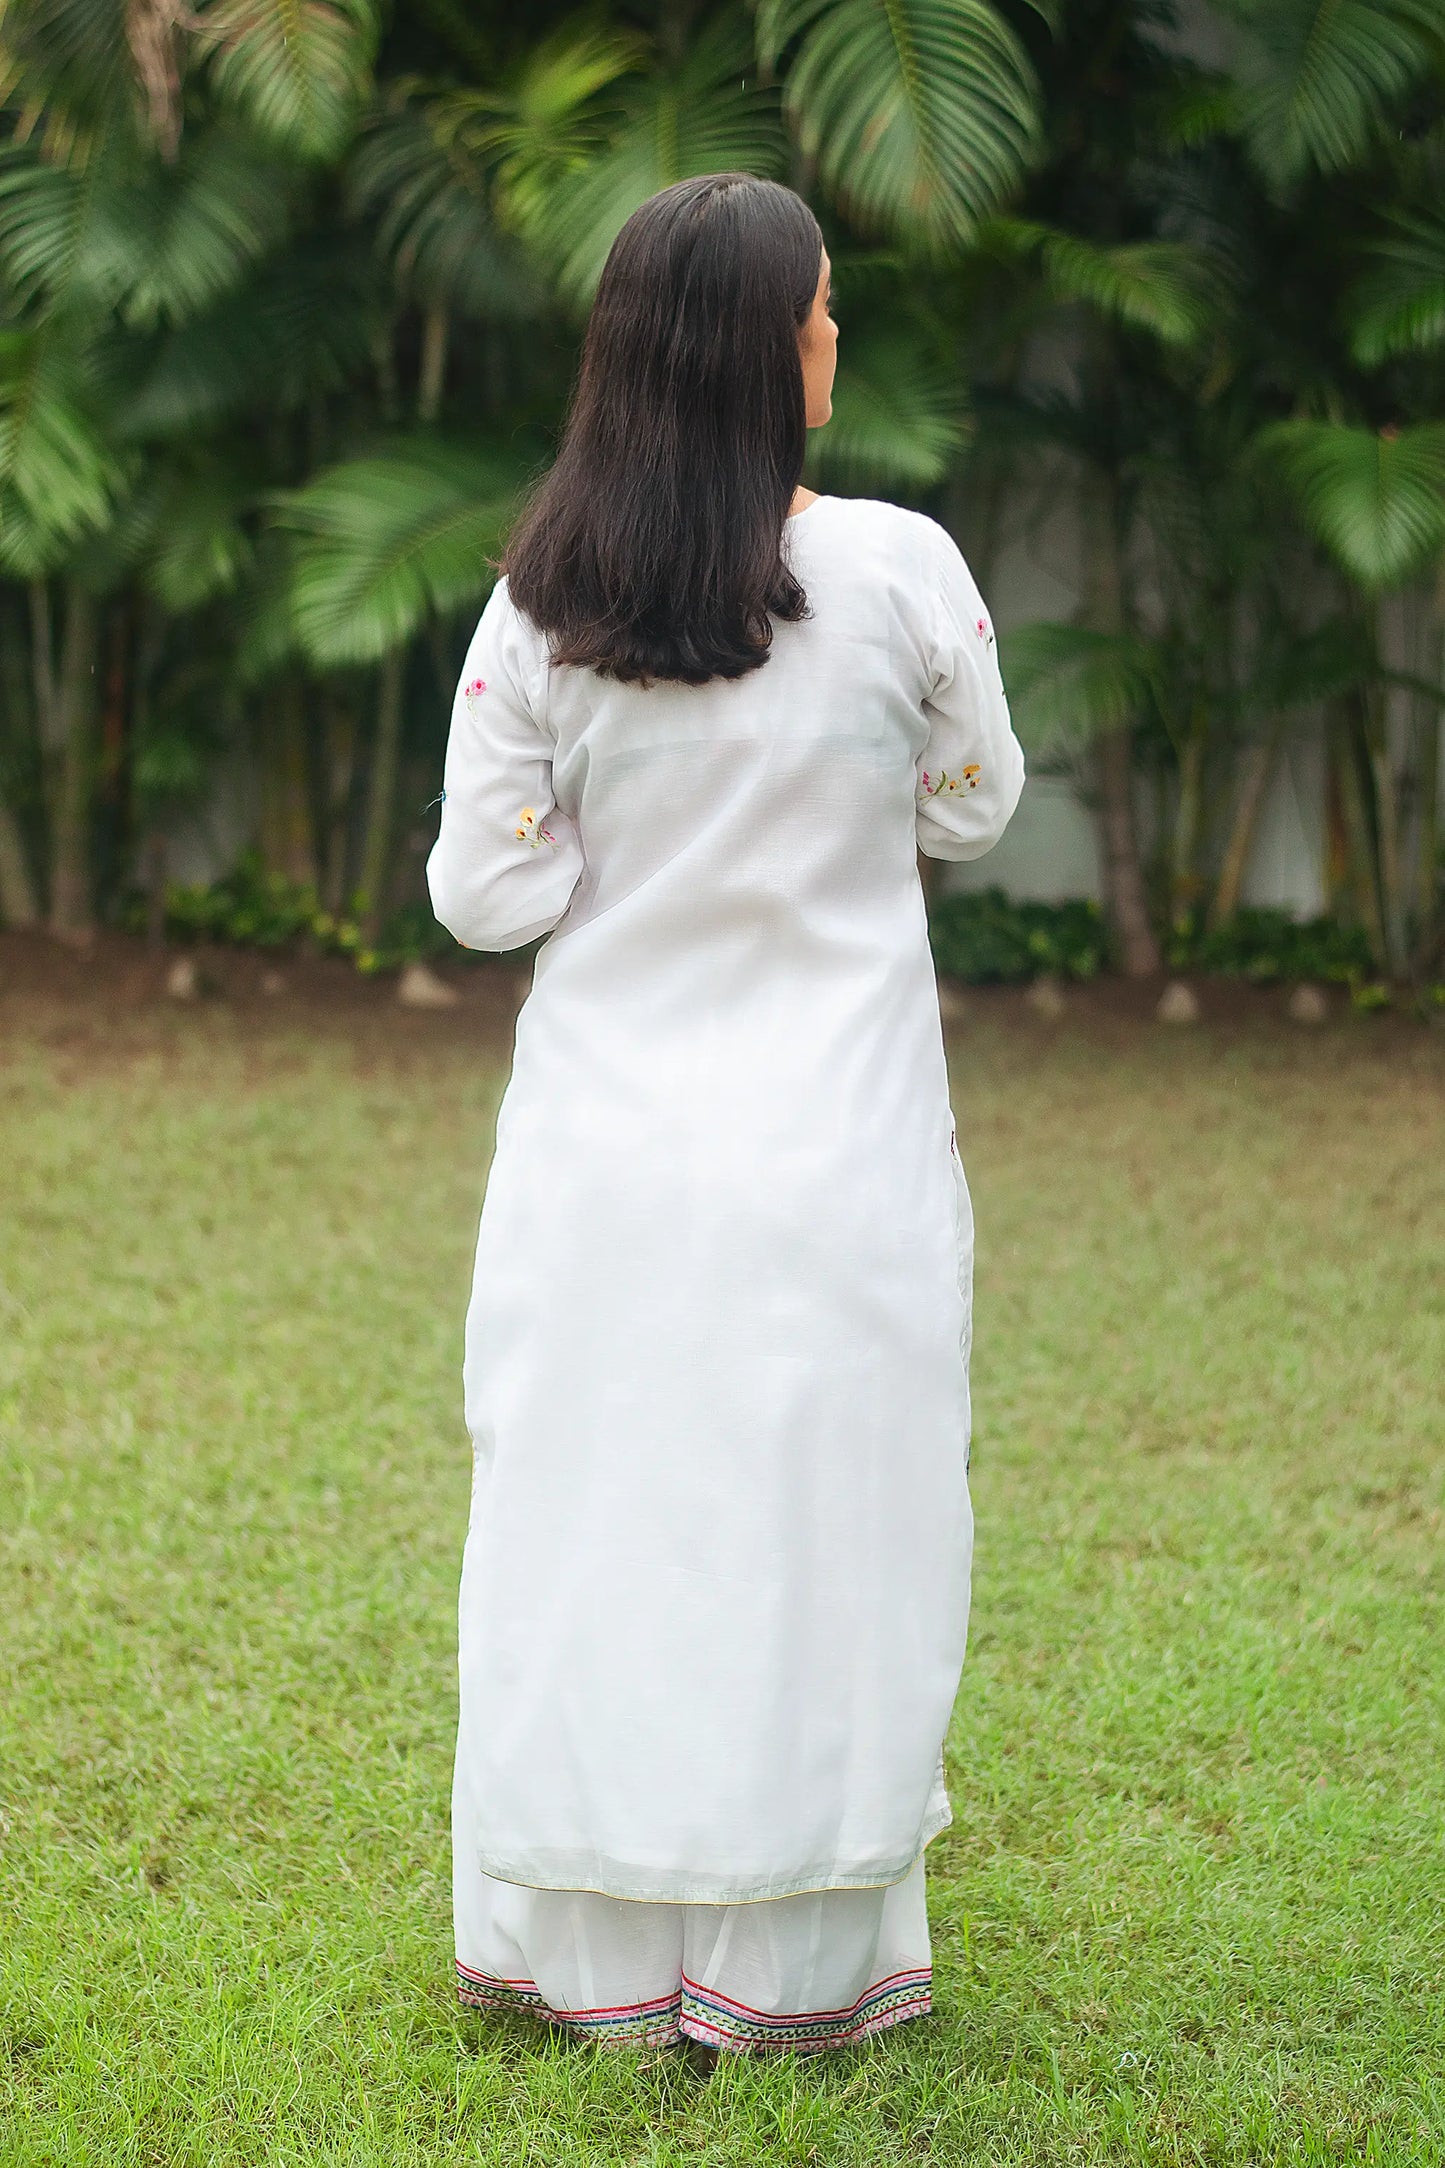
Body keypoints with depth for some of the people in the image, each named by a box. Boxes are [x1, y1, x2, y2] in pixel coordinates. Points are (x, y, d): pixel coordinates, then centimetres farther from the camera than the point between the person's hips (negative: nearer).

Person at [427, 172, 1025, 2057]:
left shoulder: (542, 600, -5)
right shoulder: (898, 572, -10)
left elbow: (482, 889, -3)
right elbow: (973, 812, 4)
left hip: (603, 1150, 2)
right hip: (834, 1147, -2)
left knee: (595, 1525, 12)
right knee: (816, 1529, 9)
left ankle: (587, 1951, 24)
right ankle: (790, 1960, 19)